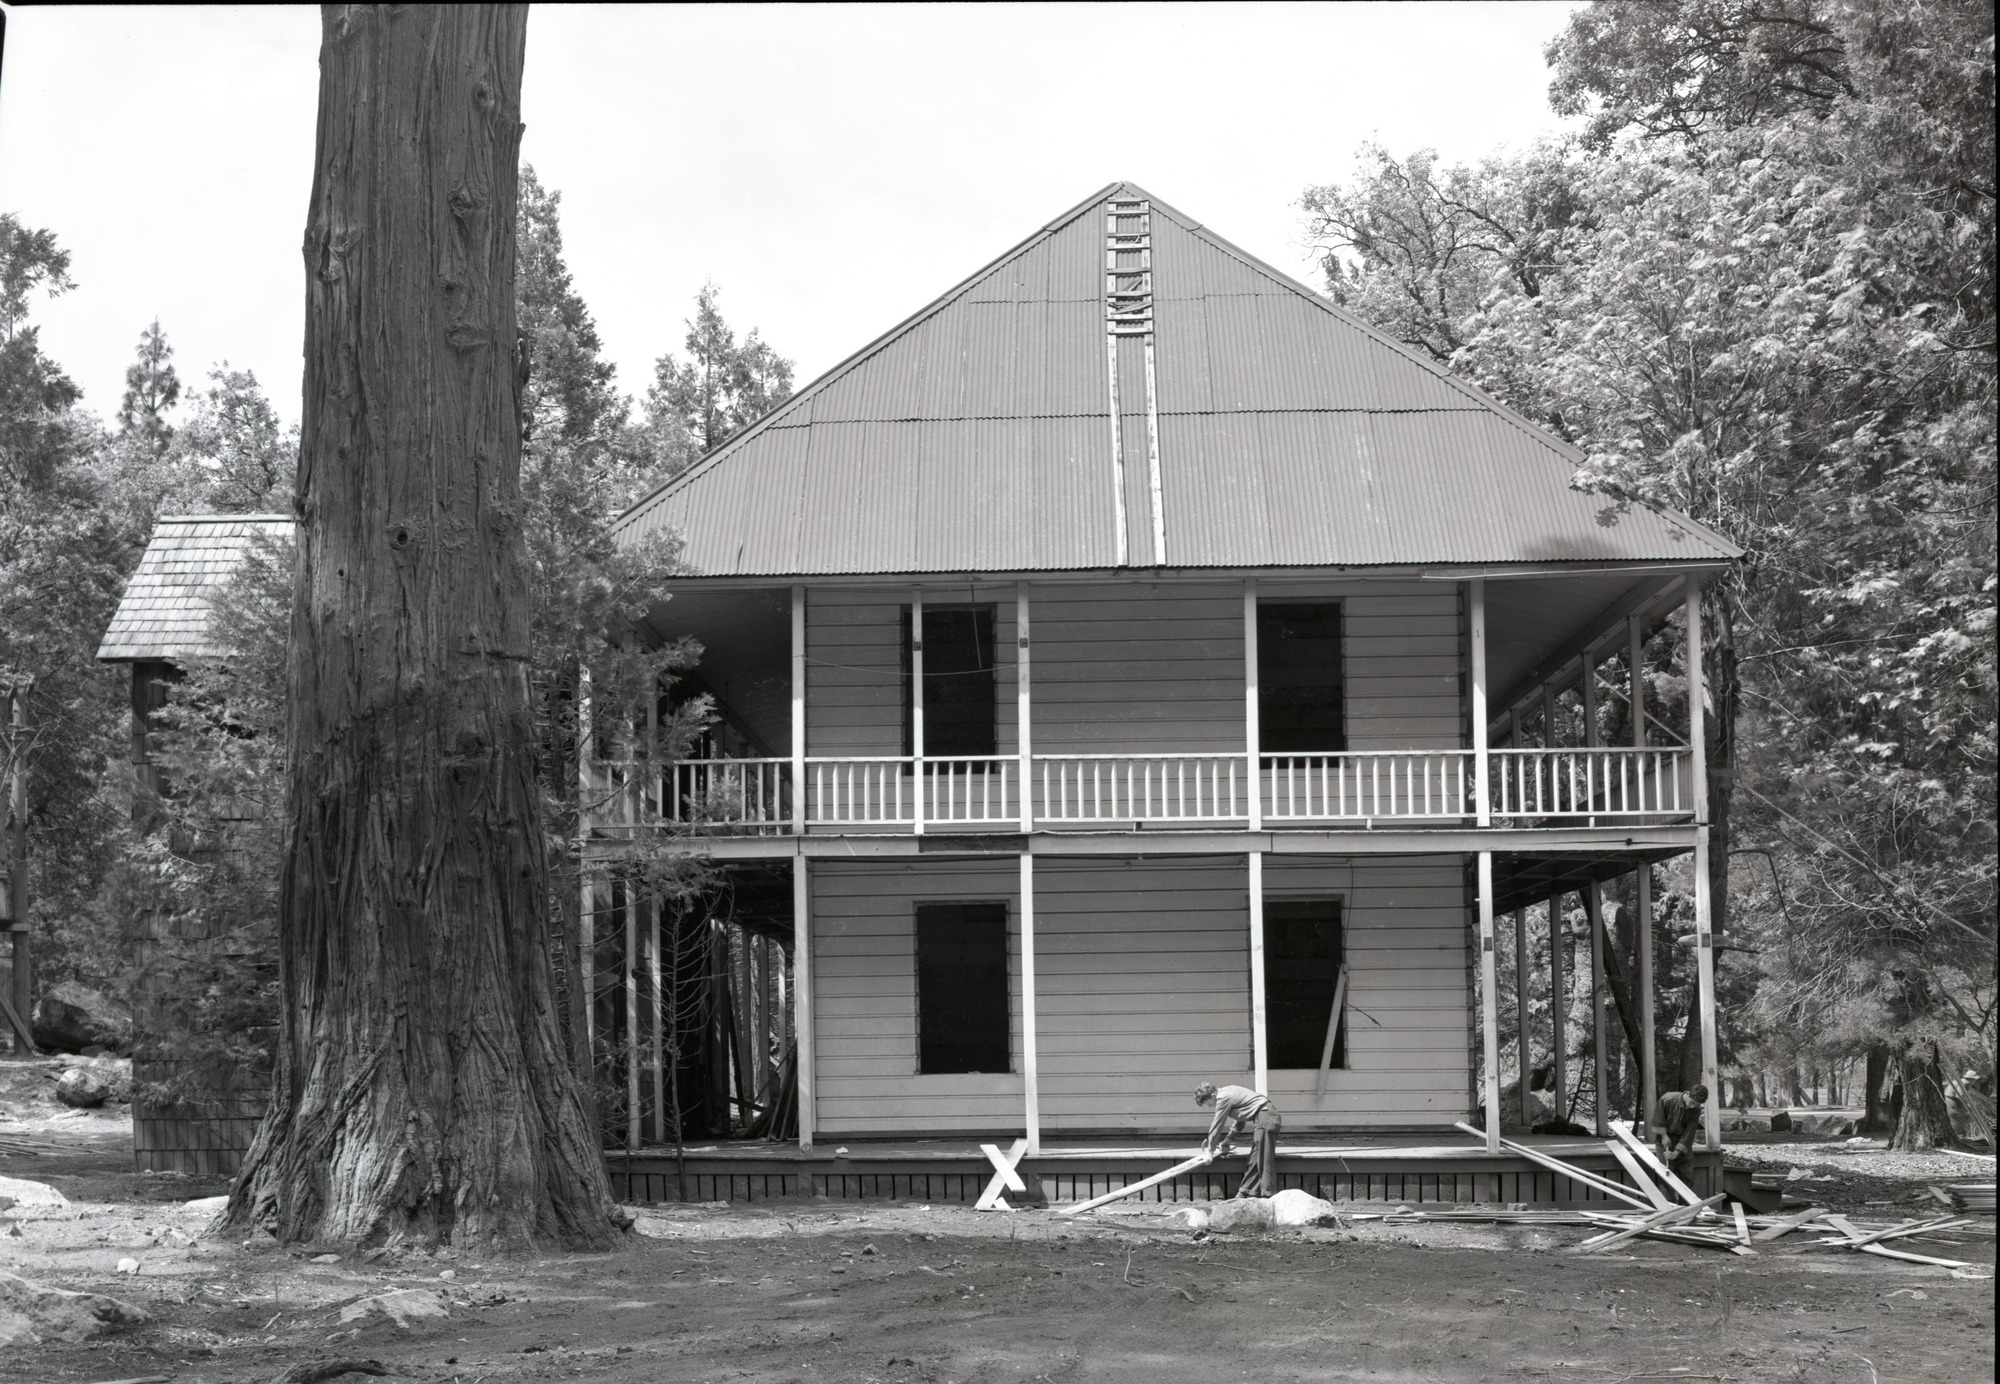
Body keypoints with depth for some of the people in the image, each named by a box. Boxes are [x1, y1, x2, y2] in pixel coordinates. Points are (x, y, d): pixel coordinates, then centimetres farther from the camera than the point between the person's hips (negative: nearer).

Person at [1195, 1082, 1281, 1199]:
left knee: (1264, 1159, -10)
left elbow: (1217, 1125, -6)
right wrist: (1227, 1140, 28)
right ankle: (1247, 1191, 14)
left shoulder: (1223, 1098, -11)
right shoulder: (1228, 1092, 17)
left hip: (1265, 1117, -10)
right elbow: (1239, 1120, 27)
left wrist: (1210, 1150, 2)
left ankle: (1268, 1194, -12)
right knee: (1254, 1159, 11)